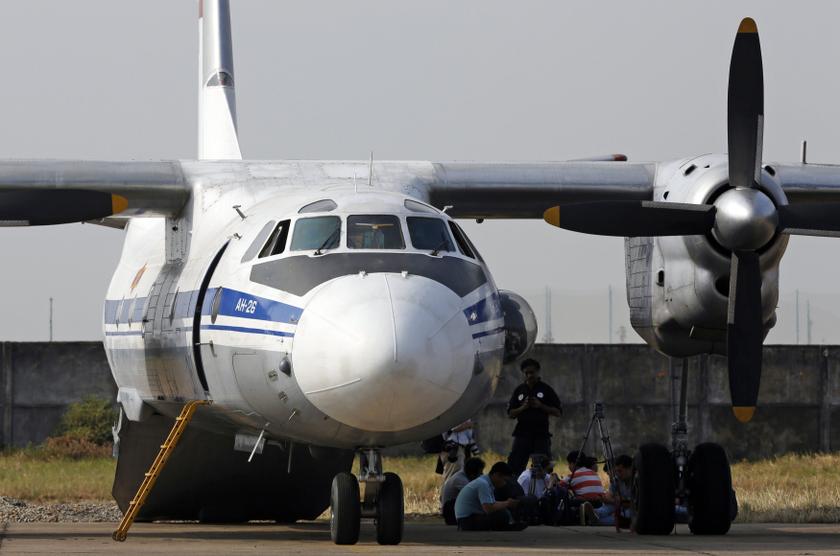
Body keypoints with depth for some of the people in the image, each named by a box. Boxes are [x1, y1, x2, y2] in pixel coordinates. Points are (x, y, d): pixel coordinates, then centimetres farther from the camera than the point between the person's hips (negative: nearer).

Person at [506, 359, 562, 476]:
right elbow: (510, 414, 10)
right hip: (522, 434, 2)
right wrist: (523, 407, -9)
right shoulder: (519, 390, 10)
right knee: (514, 467, -5)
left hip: (541, 435, -2)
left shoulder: (546, 389, 3)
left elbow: (558, 412, 1)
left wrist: (540, 406, -12)